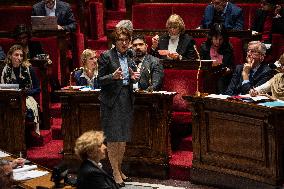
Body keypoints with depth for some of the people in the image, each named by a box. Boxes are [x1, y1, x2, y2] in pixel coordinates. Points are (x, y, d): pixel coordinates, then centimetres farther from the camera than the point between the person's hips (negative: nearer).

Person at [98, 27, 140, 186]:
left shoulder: (130, 56, 10)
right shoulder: (106, 56, -7)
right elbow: (100, 80, -7)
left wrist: (134, 77, -4)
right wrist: (113, 76, -25)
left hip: (127, 100, 6)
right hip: (112, 101, -6)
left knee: (124, 137, 11)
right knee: (113, 138, -4)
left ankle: (119, 169, 23)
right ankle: (115, 173, 3)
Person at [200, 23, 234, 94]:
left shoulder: (228, 48, 12)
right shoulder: (204, 47, 10)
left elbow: (232, 67, 13)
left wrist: (229, 70, -9)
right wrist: (211, 65, -10)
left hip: (223, 78, 1)